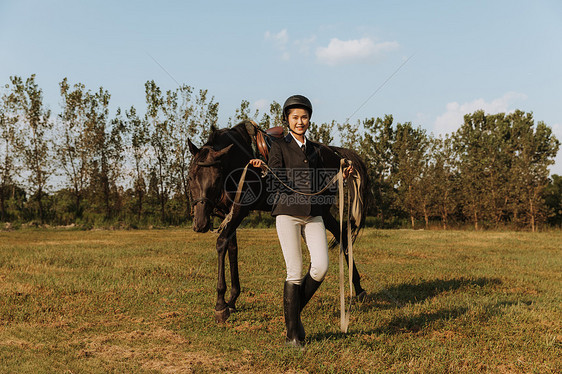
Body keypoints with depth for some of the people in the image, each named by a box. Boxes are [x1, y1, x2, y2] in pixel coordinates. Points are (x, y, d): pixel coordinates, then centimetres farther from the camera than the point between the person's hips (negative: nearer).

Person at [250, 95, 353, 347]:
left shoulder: (315, 149, 16)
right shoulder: (279, 147, 3)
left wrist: (341, 176, 7)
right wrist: (262, 168, -27)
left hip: (313, 214, 5)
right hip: (288, 212, -4)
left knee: (321, 267, -9)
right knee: (295, 273, -5)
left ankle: (295, 310, 17)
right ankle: (293, 334, 7)